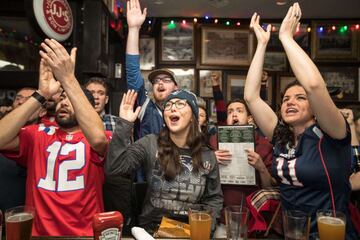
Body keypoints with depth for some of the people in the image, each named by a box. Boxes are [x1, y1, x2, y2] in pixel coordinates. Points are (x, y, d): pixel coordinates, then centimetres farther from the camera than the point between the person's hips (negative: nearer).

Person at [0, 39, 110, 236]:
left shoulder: (96, 142, 0)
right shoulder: (38, 135, 8)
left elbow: (98, 138, -23)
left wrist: (68, 79, -22)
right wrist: (42, 94, -16)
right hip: (39, 232, 2)